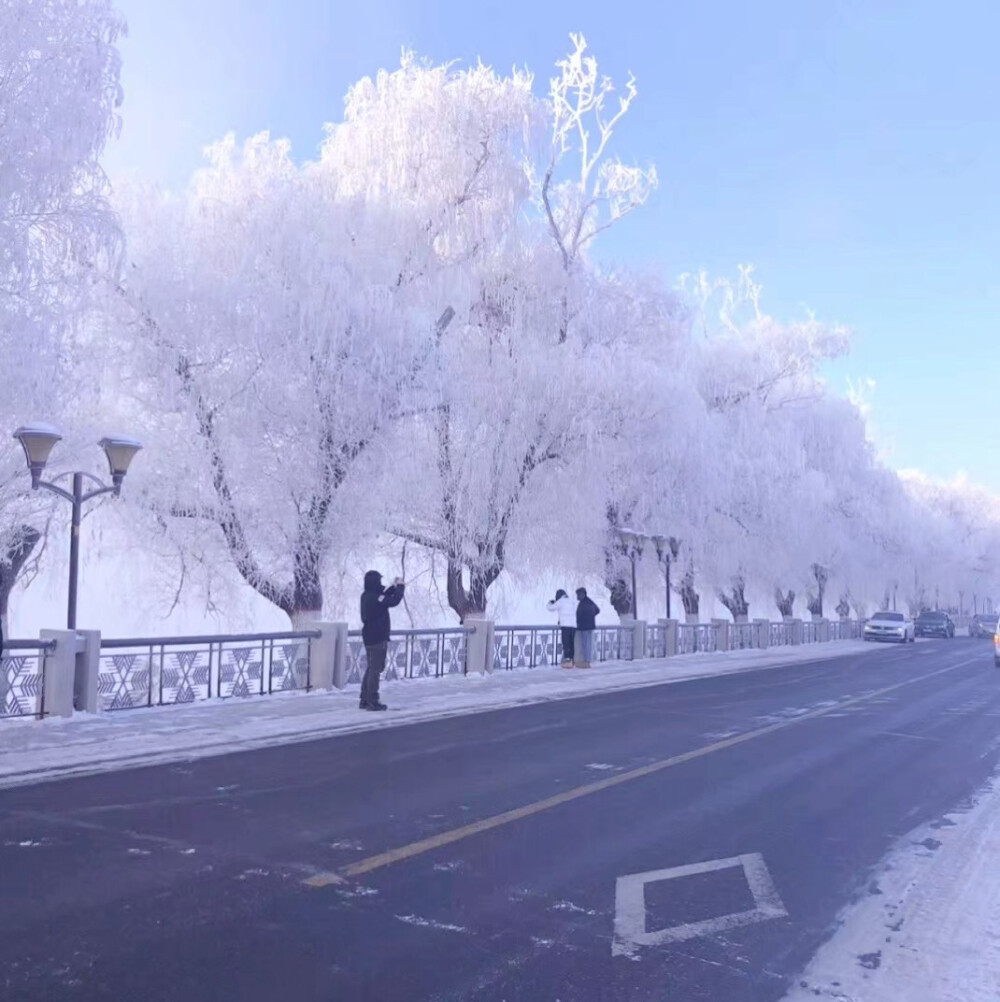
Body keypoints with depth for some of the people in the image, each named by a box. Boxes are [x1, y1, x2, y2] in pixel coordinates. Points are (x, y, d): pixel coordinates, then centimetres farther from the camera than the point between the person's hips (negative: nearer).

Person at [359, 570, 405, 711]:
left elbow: (384, 597, 22)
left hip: (370, 637, 10)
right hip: (378, 638, -10)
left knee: (371, 668, 16)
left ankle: (365, 699, 19)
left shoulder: (367, 596, 9)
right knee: (376, 669, -4)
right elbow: (393, 601, -22)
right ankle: (372, 701, -1)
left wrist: (394, 586, 12)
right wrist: (400, 586, -8)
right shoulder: (374, 597, -21)